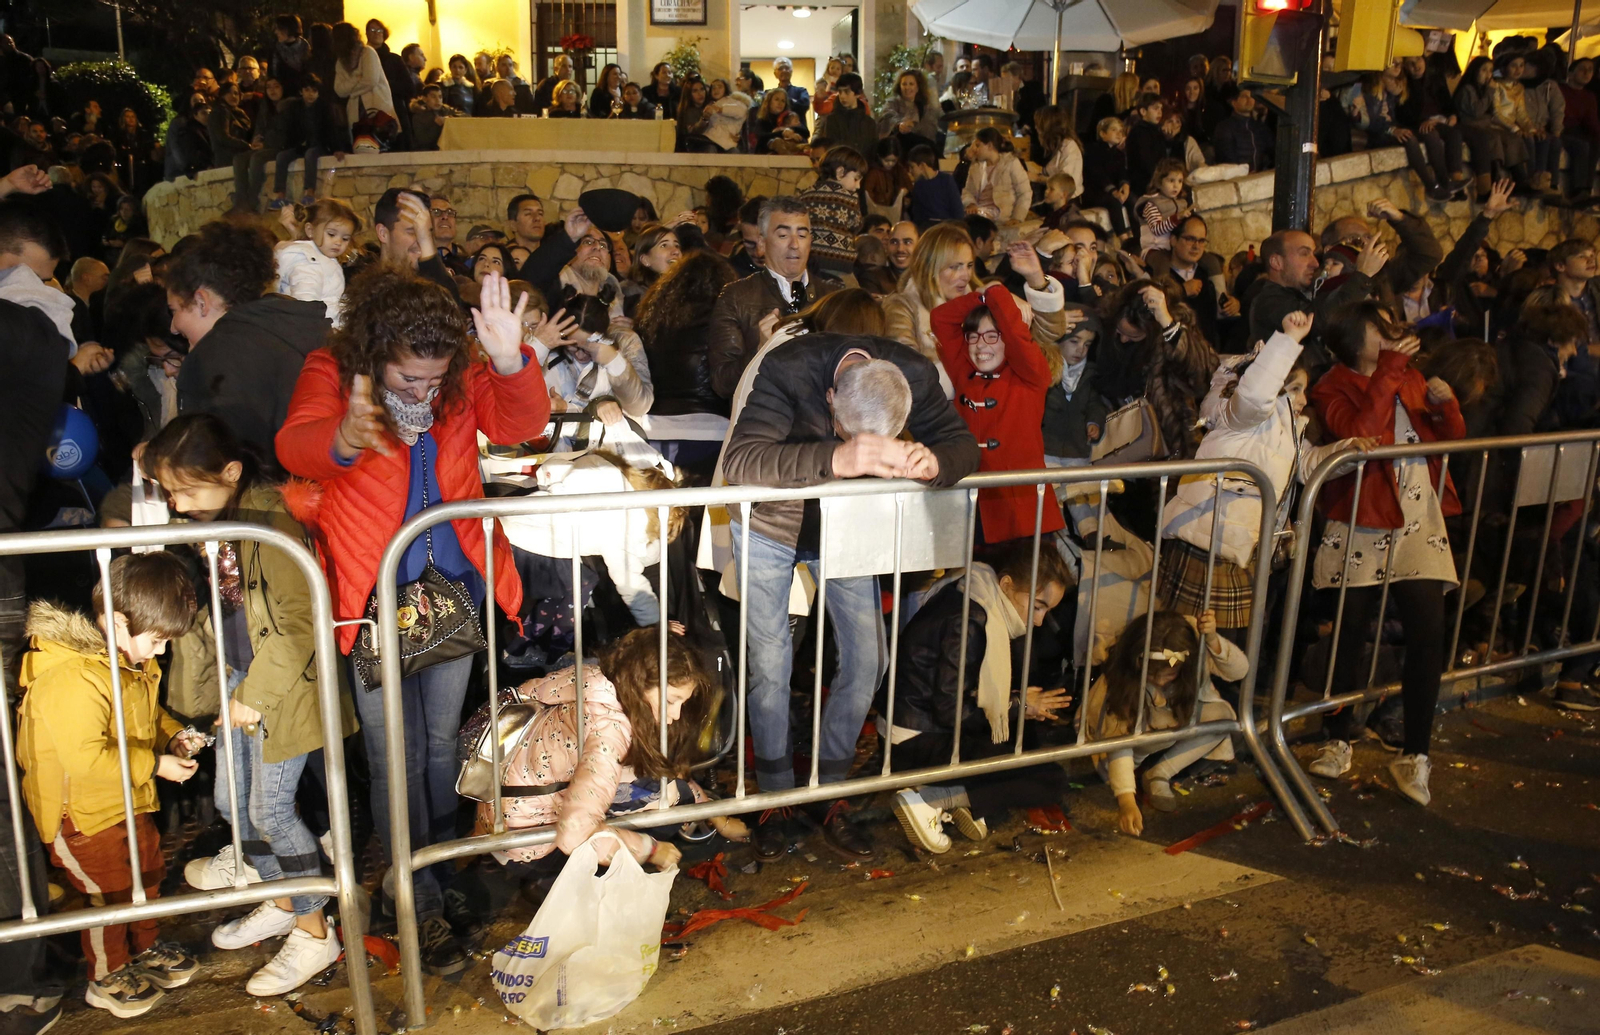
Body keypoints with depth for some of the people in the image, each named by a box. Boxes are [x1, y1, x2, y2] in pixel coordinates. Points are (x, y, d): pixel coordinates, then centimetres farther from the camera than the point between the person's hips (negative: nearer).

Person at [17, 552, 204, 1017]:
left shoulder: (132, 660, -1)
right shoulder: (72, 677, -32)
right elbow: (84, 756, -34)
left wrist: (173, 736, -1)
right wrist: (154, 765, -28)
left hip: (129, 801, 9)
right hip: (82, 813, -9)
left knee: (147, 874, 22)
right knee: (110, 891, 4)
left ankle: (144, 949, 45)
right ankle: (106, 978, 27)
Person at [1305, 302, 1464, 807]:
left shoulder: (1410, 378, 14)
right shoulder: (1333, 389, -2)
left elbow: (1452, 441, 14)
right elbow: (1360, 435, -23)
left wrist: (1445, 404, -5)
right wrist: (1389, 370, -21)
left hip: (1419, 523, 4)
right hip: (1361, 528, -3)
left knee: (1428, 631, -7)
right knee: (1351, 634, 2)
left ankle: (1414, 755, 3)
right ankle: (1339, 738, 22)